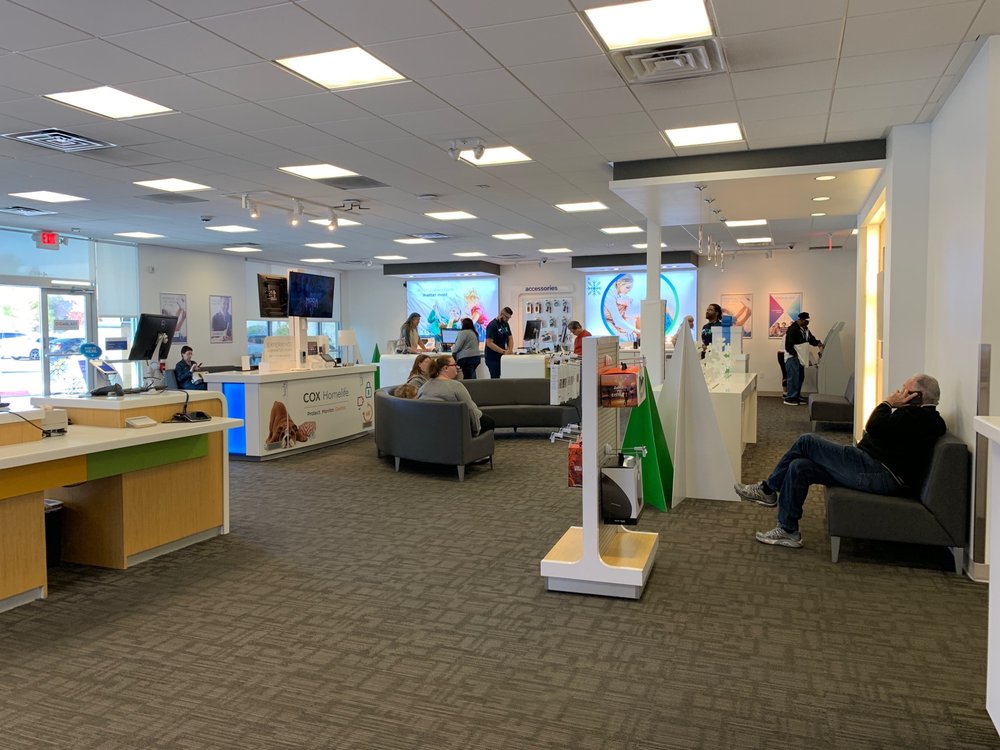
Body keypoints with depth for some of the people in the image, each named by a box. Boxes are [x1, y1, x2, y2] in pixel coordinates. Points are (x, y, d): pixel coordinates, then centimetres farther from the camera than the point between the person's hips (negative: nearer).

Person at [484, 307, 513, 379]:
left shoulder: (505, 324, 10)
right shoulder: (492, 325, -15)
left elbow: (510, 338, 14)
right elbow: (489, 343, -22)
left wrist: (510, 350, -5)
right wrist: (504, 351, -24)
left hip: (502, 357, 7)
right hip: (493, 359, -7)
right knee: (495, 379, -6)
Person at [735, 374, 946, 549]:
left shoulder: (918, 416, -11)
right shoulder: (921, 415, 21)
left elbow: (874, 427, -20)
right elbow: (880, 431, 20)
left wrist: (888, 403, -6)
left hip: (879, 474, -11)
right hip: (877, 471, 11)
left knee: (807, 442, -9)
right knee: (799, 467, 1)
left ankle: (768, 490, 4)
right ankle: (788, 530, 6)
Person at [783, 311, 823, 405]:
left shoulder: (805, 329, 12)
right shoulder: (793, 329, -18)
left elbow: (811, 338, 13)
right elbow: (789, 344, -22)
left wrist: (818, 343, -7)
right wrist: (795, 354, -25)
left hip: (800, 357, 10)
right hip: (792, 356, -10)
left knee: (800, 376, 13)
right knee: (793, 376, -12)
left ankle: (797, 396, 22)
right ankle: (789, 398, -8)